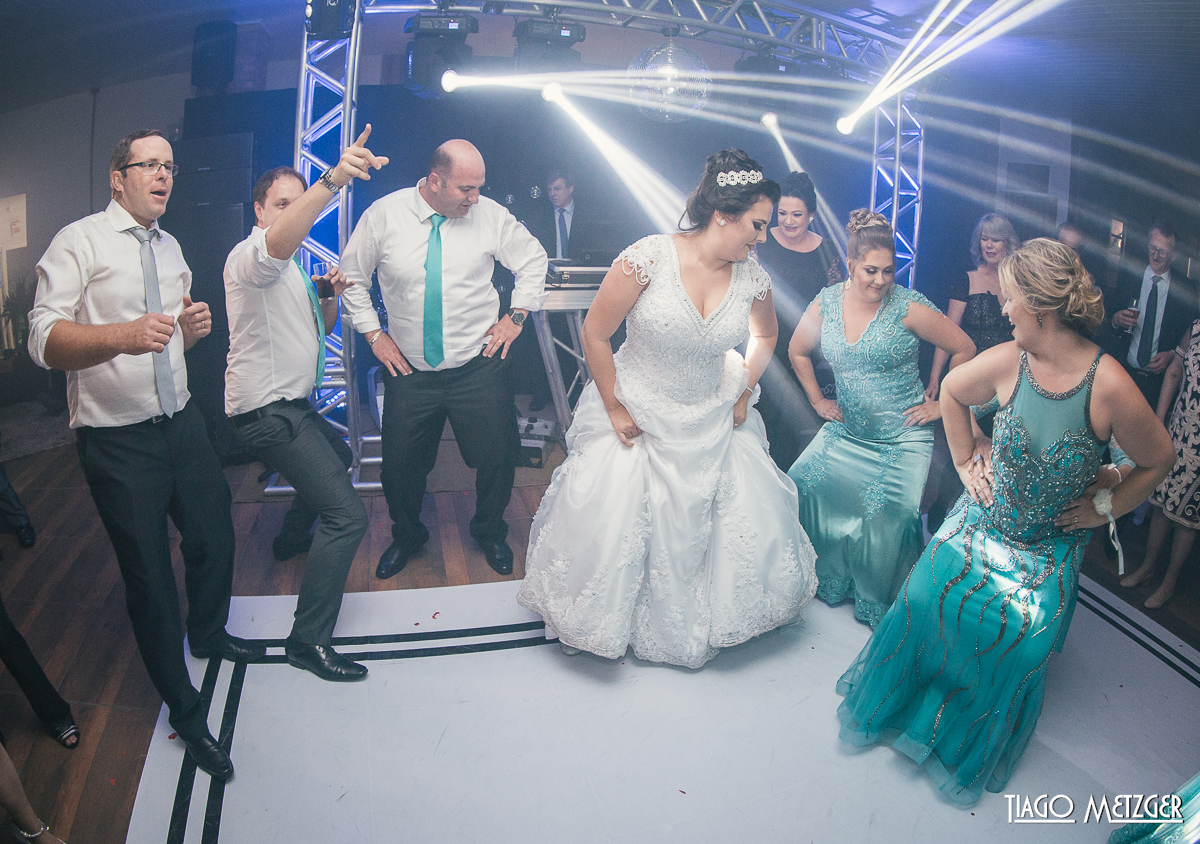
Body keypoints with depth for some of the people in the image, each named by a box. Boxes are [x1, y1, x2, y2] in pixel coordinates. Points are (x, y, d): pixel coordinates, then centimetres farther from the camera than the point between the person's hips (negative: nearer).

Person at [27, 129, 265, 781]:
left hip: (181, 423, 7)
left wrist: (192, 327, -2)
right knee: (149, 576, 3)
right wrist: (123, 335, -37)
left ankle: (209, 633, 50)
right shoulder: (80, 243, -10)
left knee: (214, 536, 18)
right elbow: (43, 341, -20)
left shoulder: (170, 249, 13)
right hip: (117, 440, -6)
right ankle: (184, 710, 20)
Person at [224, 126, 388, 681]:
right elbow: (281, 238, -40)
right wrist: (334, 180, -57)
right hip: (269, 411, -10)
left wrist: (332, 294, 0)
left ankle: (293, 534, 52)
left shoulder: (289, 268, 18)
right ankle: (308, 640, -11)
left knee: (340, 453, 35)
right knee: (348, 515, -18)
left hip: (289, 406, 10)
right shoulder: (252, 255, -14)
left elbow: (320, 329, 23)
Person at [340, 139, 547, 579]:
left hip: (479, 366, 0)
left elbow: (533, 259, 10)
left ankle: (490, 532, 36)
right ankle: (406, 535, 39)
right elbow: (352, 276, 6)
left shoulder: (491, 214, -5)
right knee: (401, 464, 10)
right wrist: (373, 333, 2)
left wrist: (516, 316, 4)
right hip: (408, 369, 0)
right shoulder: (384, 215, -6)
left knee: (496, 458, 7)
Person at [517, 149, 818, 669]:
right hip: (636, 417, -4)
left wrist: (743, 395, 8)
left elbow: (764, 336, 16)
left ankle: (701, 625, 34)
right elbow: (594, 335, -13)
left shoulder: (753, 278, -7)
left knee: (751, 523, 6)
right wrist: (614, 410, -9)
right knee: (608, 526, -3)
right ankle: (596, 624, 29)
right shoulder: (649, 258, -21)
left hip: (713, 425, 4)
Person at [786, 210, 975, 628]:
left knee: (893, 510, -23)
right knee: (799, 483, -9)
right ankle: (827, 577, 12)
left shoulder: (909, 307, -12)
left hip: (902, 437, -5)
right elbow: (798, 351, 17)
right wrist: (817, 400, 13)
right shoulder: (827, 303, 0)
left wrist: (942, 404, -2)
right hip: (845, 432, 5)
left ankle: (880, 601, 0)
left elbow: (964, 349, -4)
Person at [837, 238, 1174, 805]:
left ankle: (973, 753, 28)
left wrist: (1101, 507, -5)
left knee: (1019, 643, -1)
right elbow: (951, 391, 7)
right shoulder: (1008, 361, -14)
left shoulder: (1109, 386, -24)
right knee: (927, 601, 3)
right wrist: (965, 461, 6)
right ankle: (896, 700, 32)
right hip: (984, 518, 3)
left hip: (1050, 545, -2)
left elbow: (1157, 461, -8)